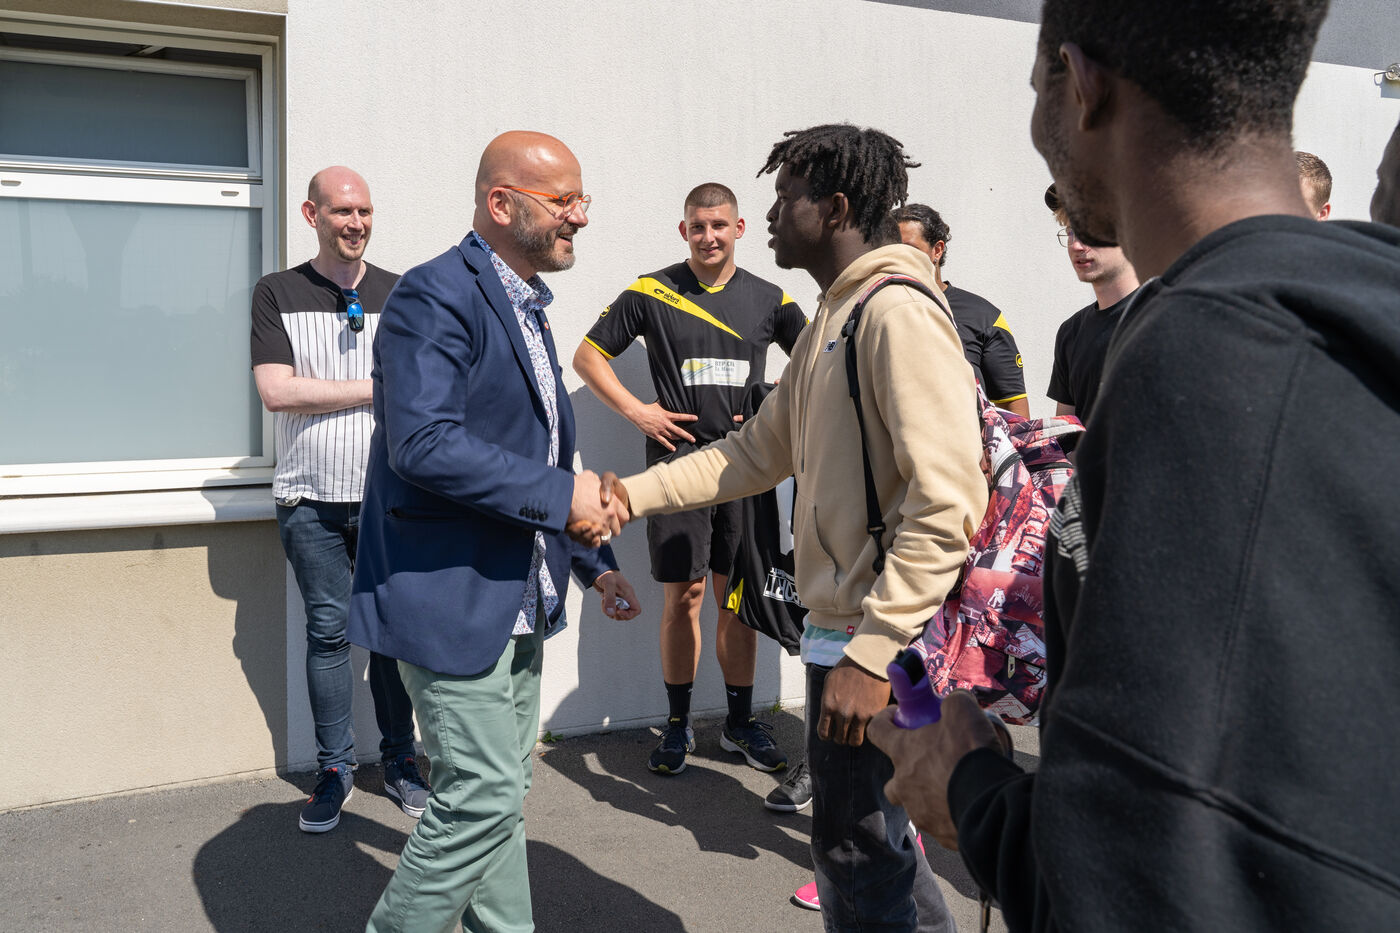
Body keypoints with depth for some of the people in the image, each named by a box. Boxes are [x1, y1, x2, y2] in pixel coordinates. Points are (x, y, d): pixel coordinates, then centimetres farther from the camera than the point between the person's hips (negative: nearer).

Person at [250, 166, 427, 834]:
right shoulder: (278, 293, 4)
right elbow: (276, 391, -9)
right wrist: (376, 388, -7)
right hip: (313, 499, -1)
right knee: (329, 630, 5)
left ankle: (399, 761, 19)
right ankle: (334, 768, 18)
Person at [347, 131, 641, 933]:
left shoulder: (526, 308, 15)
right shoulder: (437, 296, -15)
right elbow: (424, 444, -28)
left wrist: (594, 561, 17)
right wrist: (561, 495, -23)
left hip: (517, 597, 9)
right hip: (450, 594, -9)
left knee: (502, 790, 18)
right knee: (485, 794, -7)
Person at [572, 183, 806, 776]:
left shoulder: (769, 300, 8)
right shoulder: (649, 293, 2)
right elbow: (588, 356, 6)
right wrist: (637, 411, -4)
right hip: (677, 461, -2)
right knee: (683, 595, 0)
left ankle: (740, 722, 20)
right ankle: (678, 724, 15)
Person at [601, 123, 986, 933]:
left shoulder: (900, 314, -17)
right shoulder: (829, 325, 15)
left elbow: (947, 505, -24)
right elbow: (759, 452, 18)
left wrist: (870, 656, -25)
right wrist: (633, 493, 11)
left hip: (880, 642, -10)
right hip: (842, 629, 10)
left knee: (859, 855, 4)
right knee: (871, 843, 22)